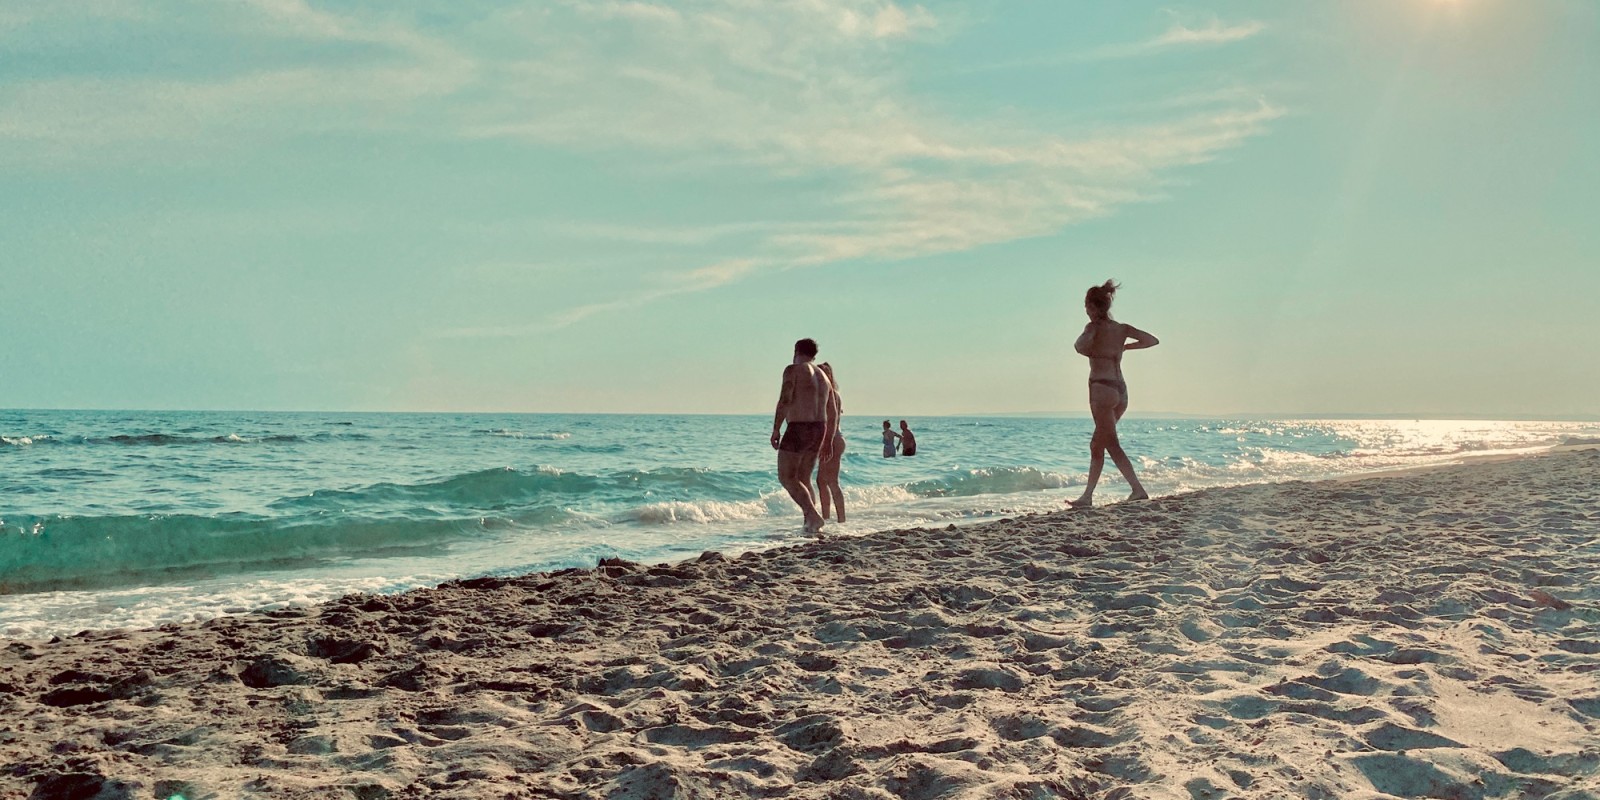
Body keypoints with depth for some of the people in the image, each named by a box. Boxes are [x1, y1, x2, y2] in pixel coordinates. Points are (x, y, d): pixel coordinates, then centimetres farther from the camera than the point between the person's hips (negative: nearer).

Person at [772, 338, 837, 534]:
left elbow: (785, 400, -17)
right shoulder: (823, 376, 19)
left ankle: (813, 516, -19)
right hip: (819, 430, 8)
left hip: (798, 429, -8)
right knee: (803, 479, 15)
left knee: (787, 478, -3)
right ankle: (810, 524, 9)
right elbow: (832, 414, 20)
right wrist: (828, 441, 25)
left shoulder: (793, 370, -4)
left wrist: (775, 430, -16)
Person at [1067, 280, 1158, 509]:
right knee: (1097, 445, 13)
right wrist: (1124, 347, 20)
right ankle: (1087, 496, 15)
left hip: (1102, 387, -7)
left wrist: (1097, 353, -1)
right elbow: (1153, 340, 11)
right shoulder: (1122, 328, 12)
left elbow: (1081, 347, -24)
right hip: (1121, 389, 7)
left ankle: (1138, 489, -13)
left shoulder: (1094, 326, -5)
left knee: (1112, 445, -5)